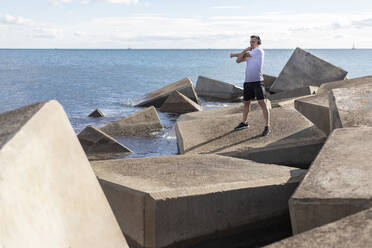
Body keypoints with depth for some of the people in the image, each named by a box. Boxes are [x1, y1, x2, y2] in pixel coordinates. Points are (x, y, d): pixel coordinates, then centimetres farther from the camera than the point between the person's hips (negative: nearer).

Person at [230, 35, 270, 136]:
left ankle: (267, 127, -14)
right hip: (248, 82, 8)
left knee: (262, 102, -13)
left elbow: (244, 55, -3)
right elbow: (238, 60, 7)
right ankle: (244, 123, 35)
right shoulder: (249, 52, 17)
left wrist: (234, 54, 12)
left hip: (257, 81, -8)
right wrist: (245, 50, -1)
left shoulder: (259, 51, -6)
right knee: (246, 102, 18)